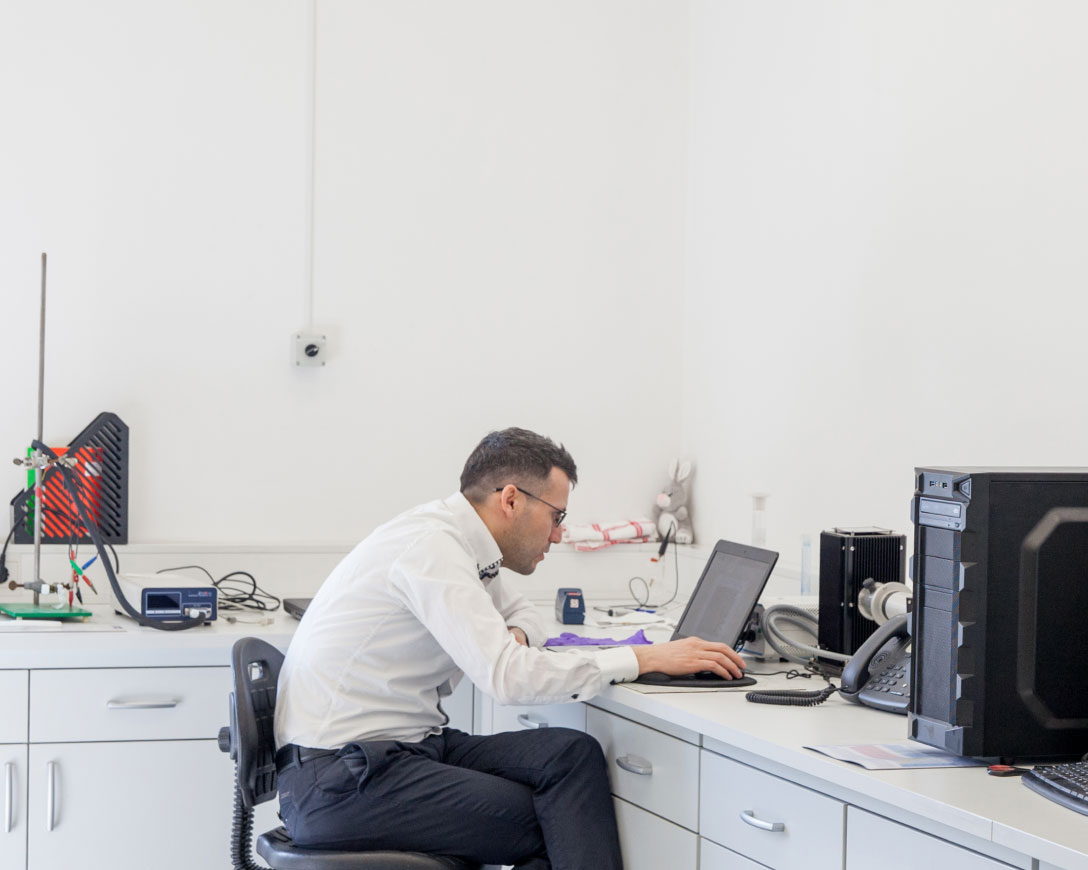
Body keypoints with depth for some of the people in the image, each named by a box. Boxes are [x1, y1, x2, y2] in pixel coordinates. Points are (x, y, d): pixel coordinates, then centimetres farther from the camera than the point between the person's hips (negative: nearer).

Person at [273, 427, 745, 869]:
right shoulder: (432, 547, -17)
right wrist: (645, 658, -20)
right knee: (560, 824, -15)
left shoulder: (457, 543, 12)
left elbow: (522, 612, 32)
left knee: (572, 753, -9)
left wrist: (514, 636, 6)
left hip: (406, 747, 9)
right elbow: (507, 677, -26)